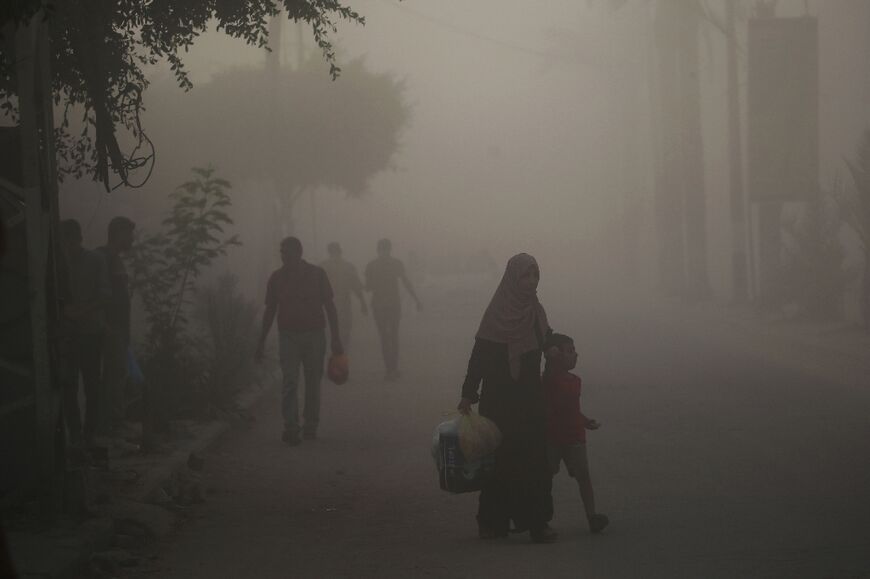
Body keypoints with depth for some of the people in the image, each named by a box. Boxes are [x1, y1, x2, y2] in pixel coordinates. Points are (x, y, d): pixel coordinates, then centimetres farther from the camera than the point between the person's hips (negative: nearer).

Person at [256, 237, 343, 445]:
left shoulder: (317, 274, 0)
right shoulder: (277, 278, 3)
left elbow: (329, 306, 2)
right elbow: (270, 311, 10)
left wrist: (335, 337, -3)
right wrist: (261, 343, 9)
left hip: (314, 335, 0)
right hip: (288, 336, 0)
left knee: (313, 382, 7)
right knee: (290, 382, -11)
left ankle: (311, 426, 19)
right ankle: (291, 428, -18)